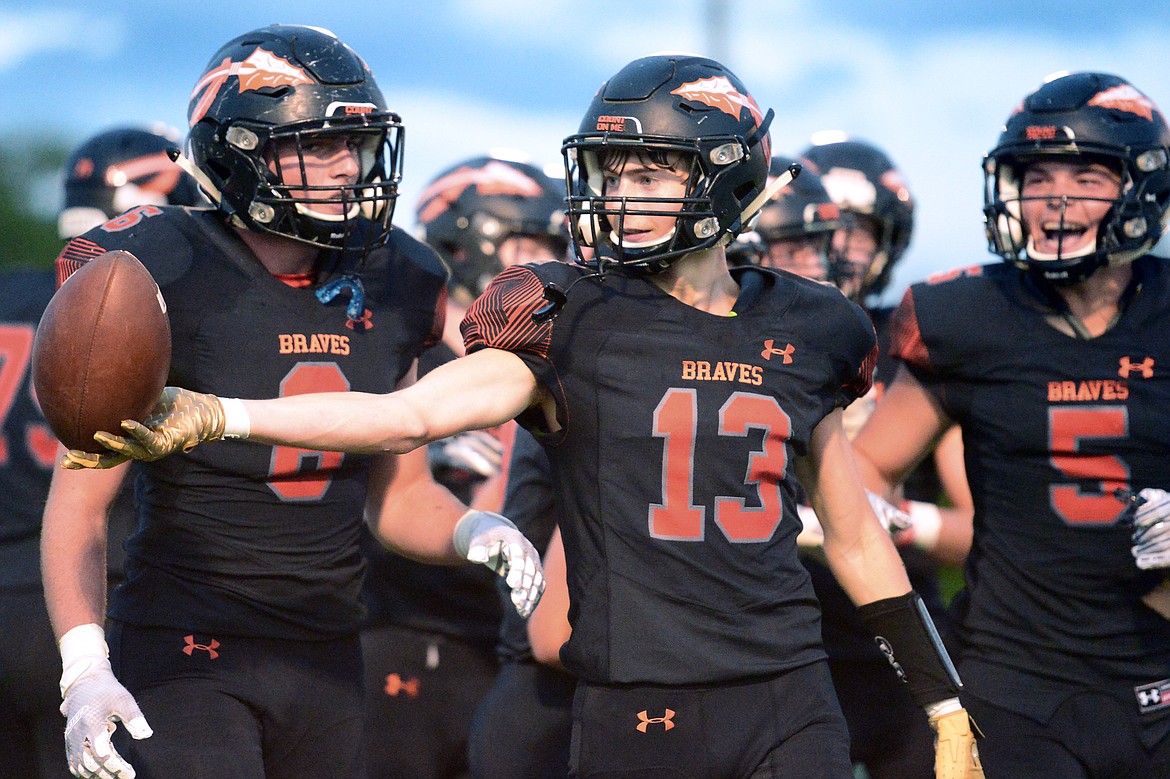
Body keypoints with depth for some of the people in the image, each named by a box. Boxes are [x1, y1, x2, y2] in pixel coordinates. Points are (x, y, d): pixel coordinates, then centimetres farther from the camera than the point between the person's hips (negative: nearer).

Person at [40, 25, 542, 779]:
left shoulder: (387, 287, 6)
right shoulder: (161, 278, -10)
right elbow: (82, 497, -8)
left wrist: (472, 531, -4)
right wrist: (84, 669, -19)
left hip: (325, 659, 6)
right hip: (186, 650, -5)